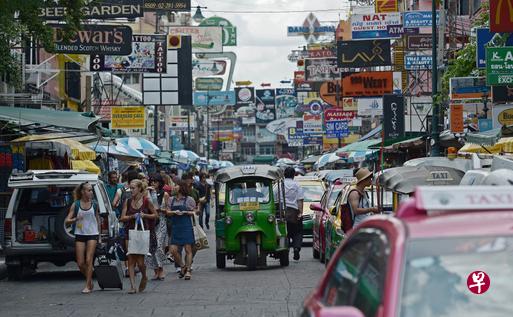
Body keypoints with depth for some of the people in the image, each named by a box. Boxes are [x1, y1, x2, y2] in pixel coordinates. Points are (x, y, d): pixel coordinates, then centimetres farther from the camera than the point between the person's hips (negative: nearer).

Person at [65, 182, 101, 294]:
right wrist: (76, 219, -21)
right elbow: (67, 221, -2)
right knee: (80, 263, -1)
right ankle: (90, 280, 23)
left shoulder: (94, 204, 4)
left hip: (92, 234, 0)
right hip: (80, 234, 0)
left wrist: (99, 234, 15)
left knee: (89, 260, -9)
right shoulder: (75, 205, -1)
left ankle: (88, 286, -4)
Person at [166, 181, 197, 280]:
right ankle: (182, 266, 18)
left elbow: (194, 212, 5)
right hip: (175, 227, 4)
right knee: (173, 250, -3)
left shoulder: (189, 199, 2)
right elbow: (167, 212, 10)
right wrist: (174, 212, -9)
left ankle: (188, 270, 4)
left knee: (188, 249, -3)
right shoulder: (171, 200, 13)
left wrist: (185, 212, -11)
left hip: (186, 227, -4)